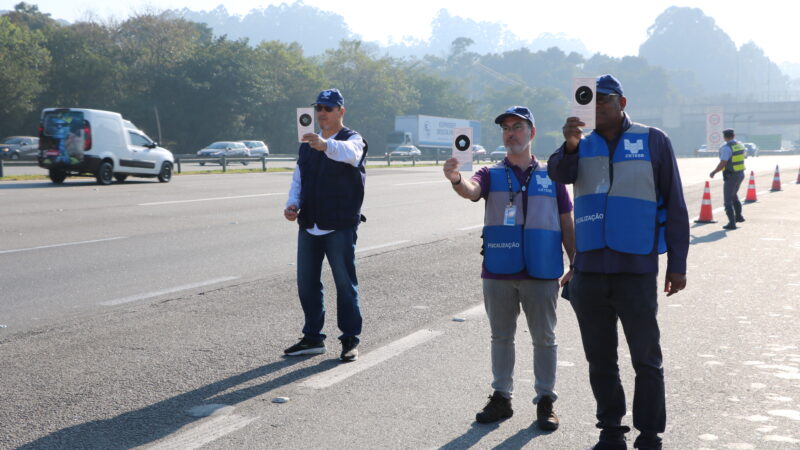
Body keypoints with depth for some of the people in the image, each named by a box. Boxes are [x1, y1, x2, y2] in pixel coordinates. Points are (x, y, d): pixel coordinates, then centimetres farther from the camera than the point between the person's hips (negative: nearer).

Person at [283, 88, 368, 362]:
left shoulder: (352, 139, -4)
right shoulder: (307, 144, 17)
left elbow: (350, 153, -30)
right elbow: (298, 179, 21)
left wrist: (325, 145, -51)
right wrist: (293, 204, -1)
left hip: (340, 226, -6)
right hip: (309, 226, 6)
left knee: (345, 283, -2)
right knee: (306, 283, 9)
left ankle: (350, 340, 7)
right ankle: (312, 338, 20)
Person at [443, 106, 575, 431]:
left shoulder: (551, 176, 6)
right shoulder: (492, 175, 6)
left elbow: (566, 224, 9)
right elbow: (471, 190, -16)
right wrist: (456, 179, -39)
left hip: (541, 273, -1)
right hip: (498, 273, 1)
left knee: (544, 339, 6)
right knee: (501, 337, 10)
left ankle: (545, 401, 16)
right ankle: (501, 397, 21)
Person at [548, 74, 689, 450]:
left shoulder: (653, 141, 2)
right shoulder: (583, 145, 10)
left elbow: (674, 205, 1)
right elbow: (559, 174, -10)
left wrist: (677, 264, -2)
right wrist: (569, 146, -31)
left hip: (636, 269, -3)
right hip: (589, 271, 4)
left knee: (646, 359, 2)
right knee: (600, 359, 11)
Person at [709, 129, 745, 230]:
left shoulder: (726, 148, -19)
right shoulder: (740, 145, 6)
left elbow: (722, 164, -23)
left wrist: (713, 172, -10)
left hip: (730, 176, -8)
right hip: (740, 174, 8)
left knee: (728, 200, -3)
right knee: (734, 195, 29)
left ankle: (732, 223, -8)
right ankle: (738, 216, 38)